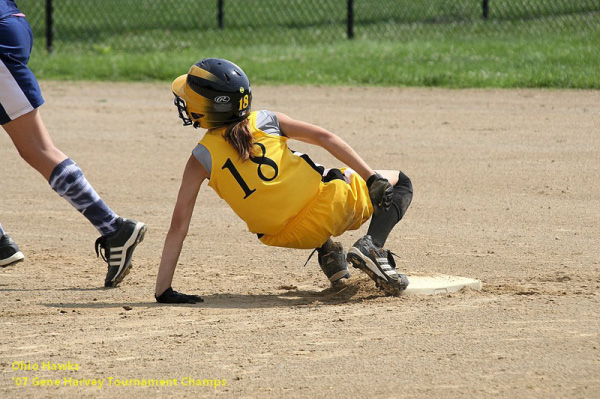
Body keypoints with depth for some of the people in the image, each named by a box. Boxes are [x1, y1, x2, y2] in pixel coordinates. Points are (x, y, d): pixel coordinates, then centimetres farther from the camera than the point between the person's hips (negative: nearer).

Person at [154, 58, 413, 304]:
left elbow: (179, 224, -5)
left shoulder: (202, 158, -2)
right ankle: (371, 246, -6)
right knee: (400, 183, 21)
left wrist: (163, 290, -4)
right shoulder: (264, 120, 1)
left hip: (289, 238, 3)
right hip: (331, 203, -2)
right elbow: (323, 137, -6)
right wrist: (372, 178, -4)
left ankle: (327, 253, 20)